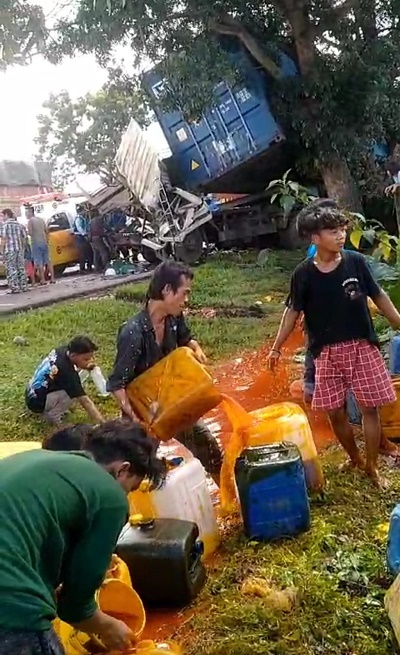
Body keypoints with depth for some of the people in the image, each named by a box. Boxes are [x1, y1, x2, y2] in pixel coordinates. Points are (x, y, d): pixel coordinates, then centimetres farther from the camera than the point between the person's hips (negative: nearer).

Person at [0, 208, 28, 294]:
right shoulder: (19, 224, 14)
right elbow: (25, 237, 11)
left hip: (9, 250, -5)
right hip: (20, 249, 6)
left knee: (11, 269, -2)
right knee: (21, 268, 12)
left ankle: (15, 288, -5)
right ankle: (24, 286, 15)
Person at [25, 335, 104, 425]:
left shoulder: (61, 350, -8)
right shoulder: (67, 372, -29)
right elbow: (85, 402, -30)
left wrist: (86, 366, 0)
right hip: (37, 402, -9)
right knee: (73, 391, -23)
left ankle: (50, 408, 14)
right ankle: (52, 416, -4)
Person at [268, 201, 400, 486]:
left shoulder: (356, 261, -6)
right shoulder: (304, 274, -7)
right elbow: (294, 310, 4)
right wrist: (277, 347, 4)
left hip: (362, 346, 0)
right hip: (327, 351, 0)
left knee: (370, 407, 3)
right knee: (336, 411, 7)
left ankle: (372, 466, 20)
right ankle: (355, 460, 30)